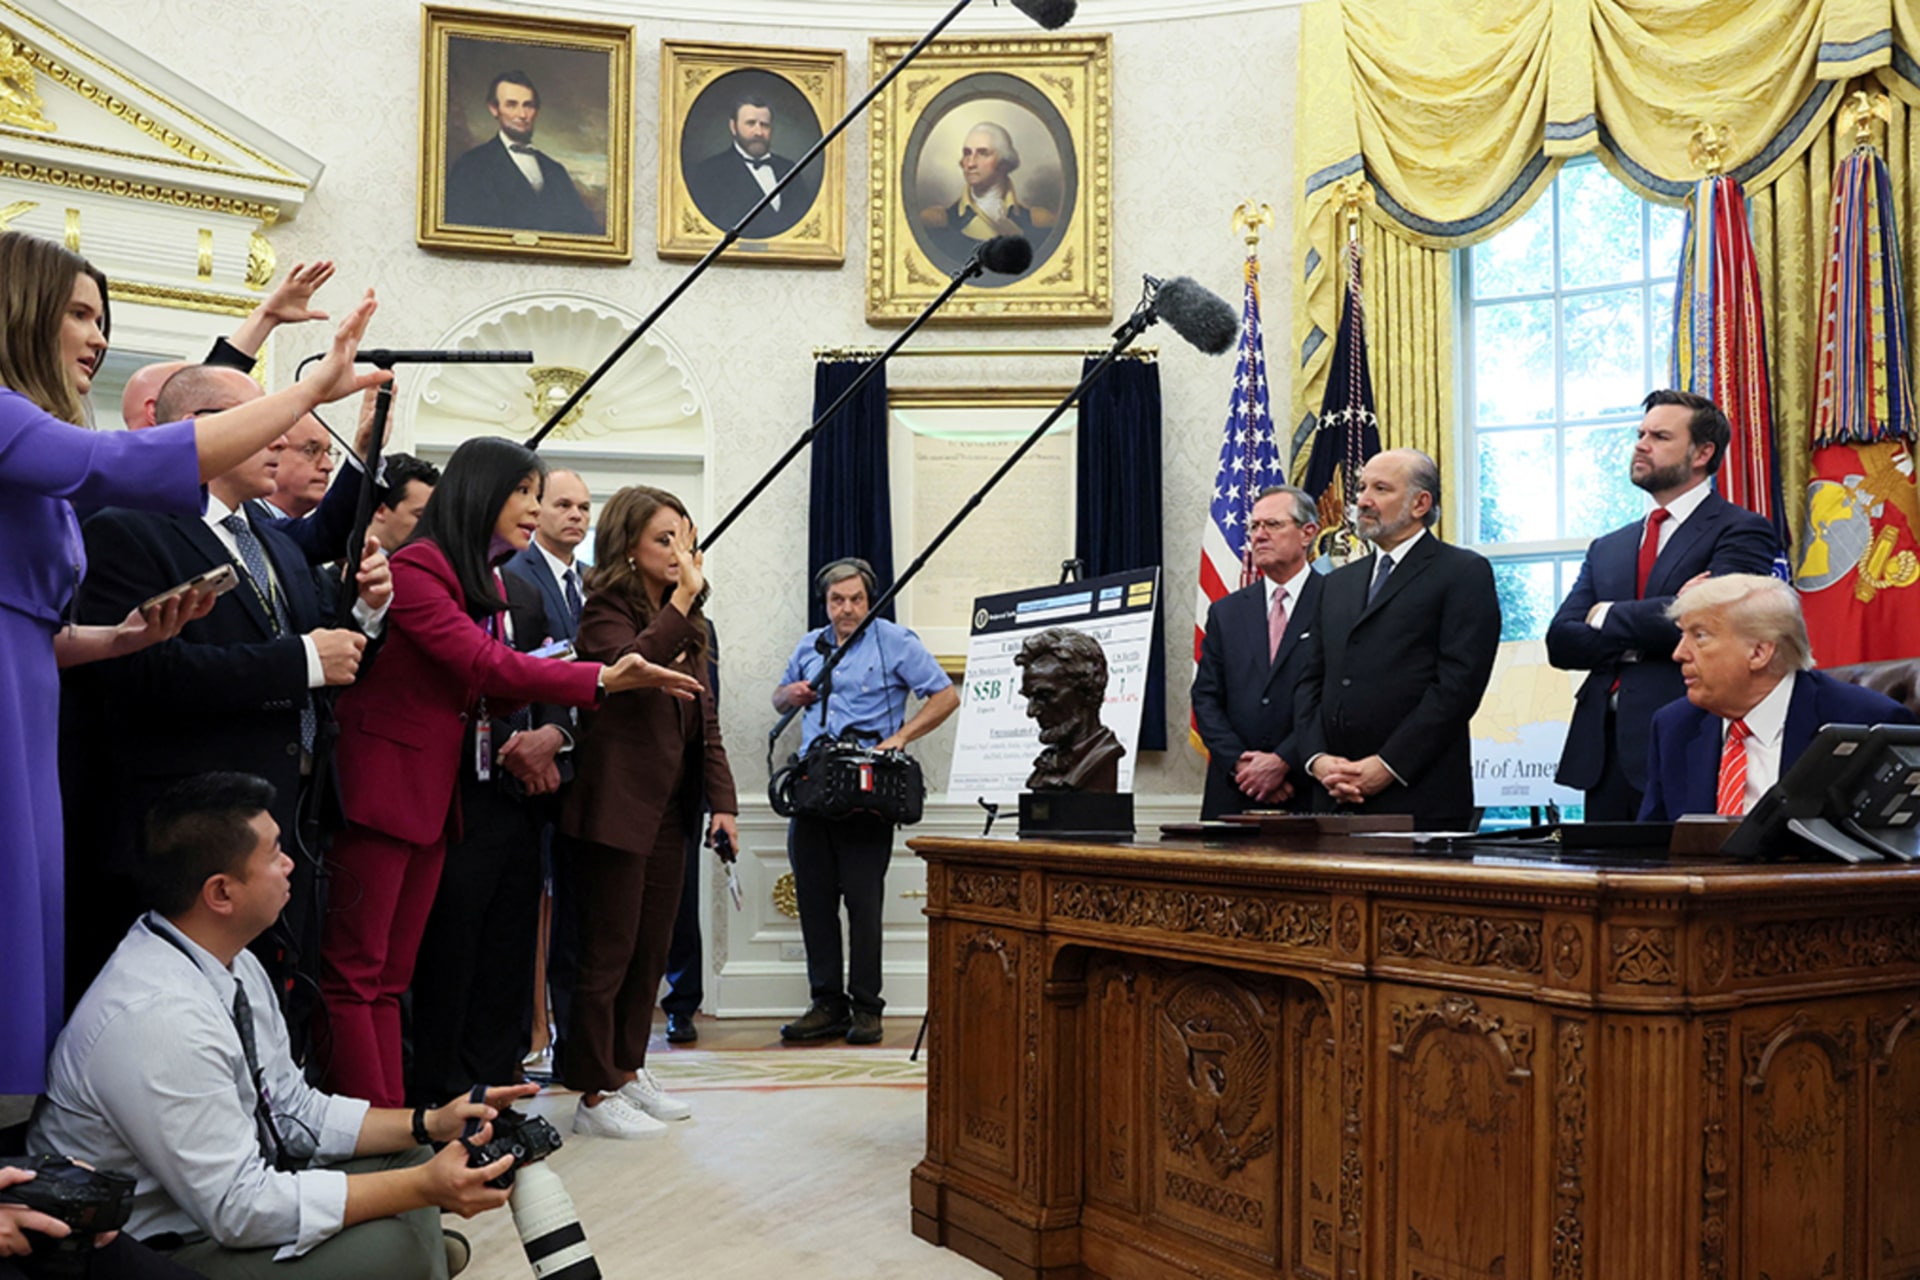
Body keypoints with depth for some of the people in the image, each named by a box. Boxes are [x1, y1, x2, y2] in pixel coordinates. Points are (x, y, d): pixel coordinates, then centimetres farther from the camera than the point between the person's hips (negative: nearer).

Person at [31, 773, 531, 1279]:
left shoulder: (234, 965, -1)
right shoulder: (161, 1016, -29)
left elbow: (293, 1110, 8)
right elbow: (240, 1208, -26)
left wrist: (429, 1125, -3)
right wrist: (424, 1188, -25)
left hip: (215, 1201, 9)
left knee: (405, 1161, 5)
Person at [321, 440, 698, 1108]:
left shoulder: (487, 584, 17)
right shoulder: (414, 567, -12)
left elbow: (491, 693, 12)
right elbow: (482, 663, -20)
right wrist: (600, 678, -21)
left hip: (432, 795, 9)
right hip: (381, 784, -9)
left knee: (392, 975, 11)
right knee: (354, 970, -3)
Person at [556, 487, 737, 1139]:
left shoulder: (690, 626, 16)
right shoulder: (607, 610, -6)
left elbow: (704, 719, 15)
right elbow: (629, 665, -29)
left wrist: (722, 800, 7)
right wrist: (682, 599, -21)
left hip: (668, 809, 8)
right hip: (616, 807, -7)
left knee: (651, 949, 13)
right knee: (608, 951, -2)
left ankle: (627, 1070, 26)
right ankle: (595, 1093, 7)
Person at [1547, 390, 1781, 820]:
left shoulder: (1741, 531, 2)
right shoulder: (1607, 549, 20)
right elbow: (1560, 642, 8)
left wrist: (1609, 616, -1)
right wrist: (1637, 641, -9)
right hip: (1603, 756, 5)